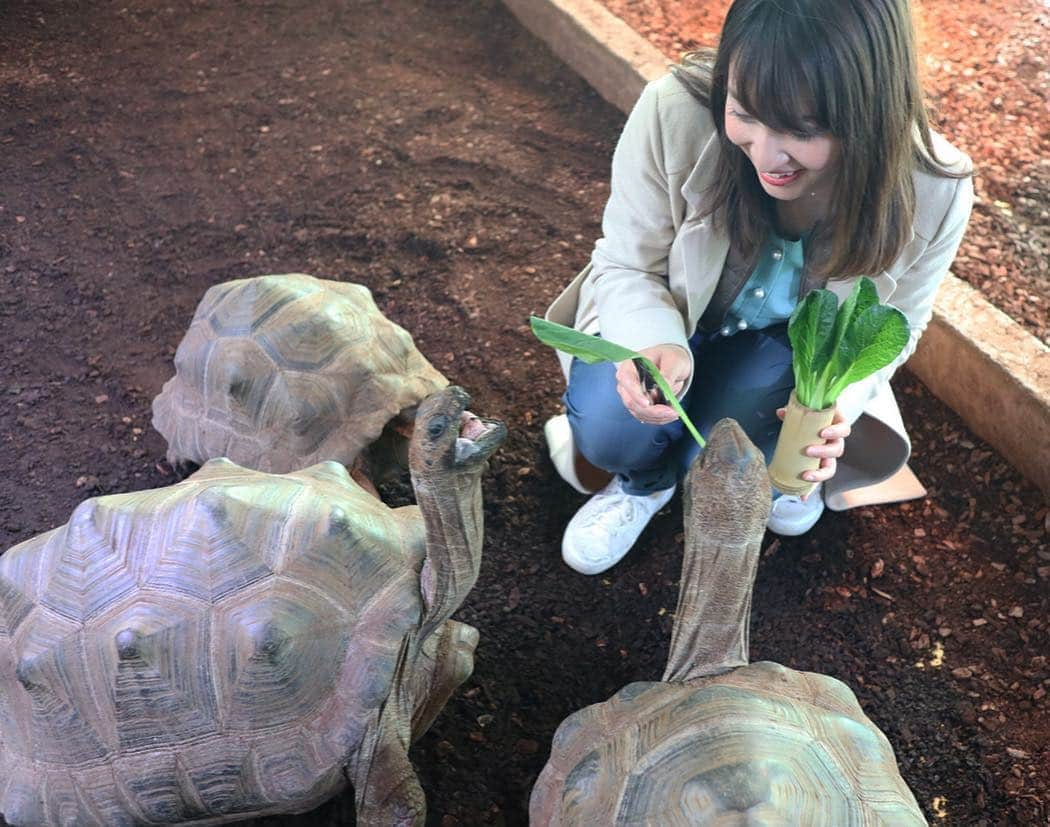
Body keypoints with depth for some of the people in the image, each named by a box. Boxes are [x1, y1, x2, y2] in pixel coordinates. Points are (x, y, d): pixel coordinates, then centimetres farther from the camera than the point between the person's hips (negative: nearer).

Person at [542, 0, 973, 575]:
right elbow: (626, 266, -18)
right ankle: (646, 481, 11)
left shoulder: (933, 194, -26)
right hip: (668, 315, 0)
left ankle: (773, 467, 16)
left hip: (790, 350, 1)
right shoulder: (675, 112, -33)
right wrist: (655, 343, -41)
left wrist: (836, 398, -29)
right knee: (607, 421, -28)